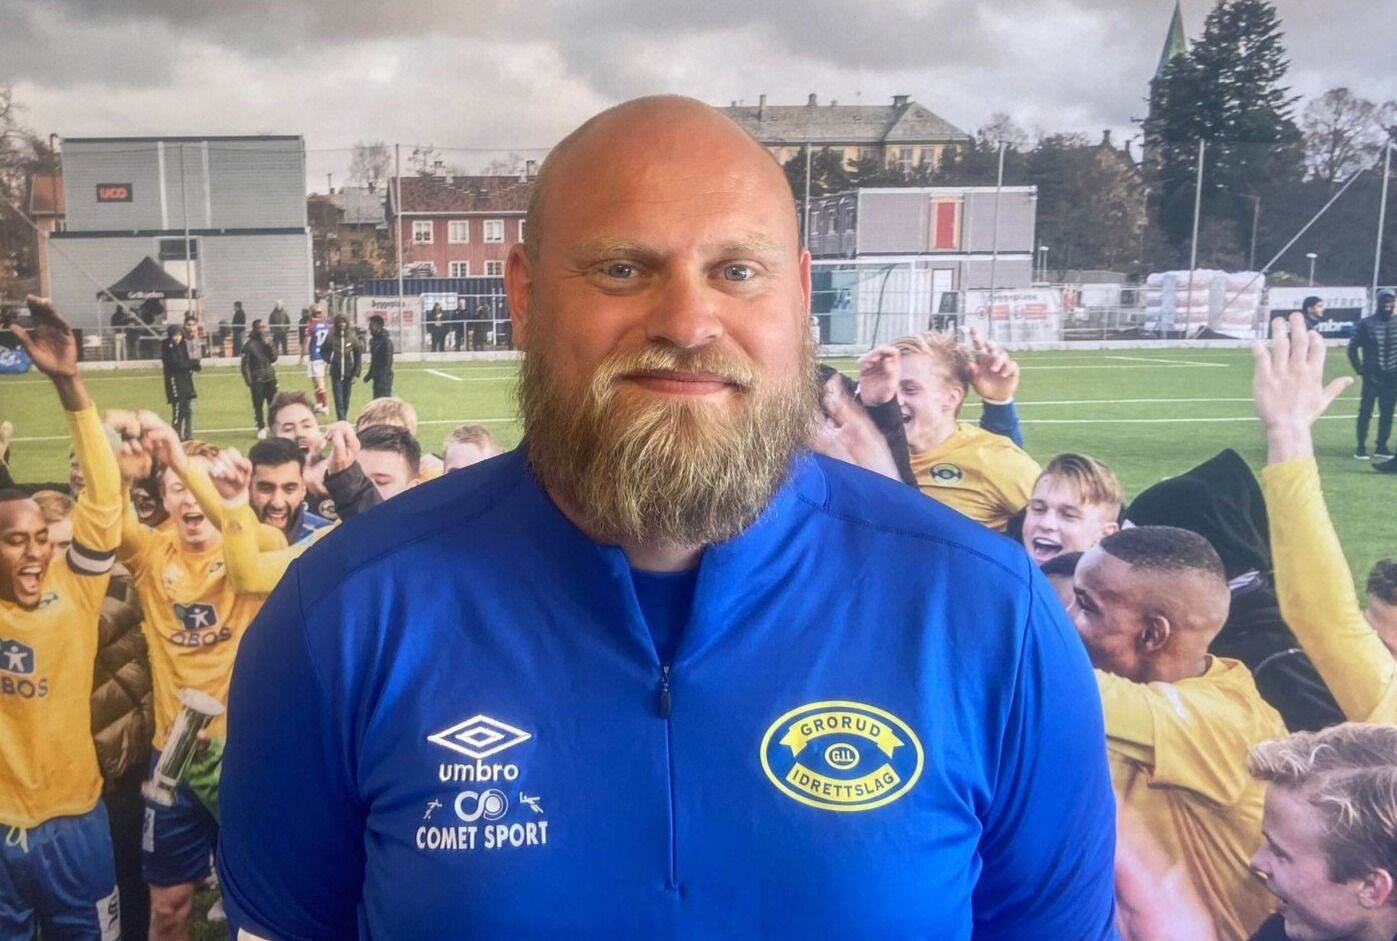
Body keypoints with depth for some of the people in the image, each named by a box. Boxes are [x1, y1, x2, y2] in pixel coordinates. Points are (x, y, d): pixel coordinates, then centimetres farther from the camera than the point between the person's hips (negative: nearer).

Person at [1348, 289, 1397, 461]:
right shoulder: (1366, 323, -3)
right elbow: (1353, 348, 0)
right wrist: (1360, 369, -4)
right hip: (1372, 376, -3)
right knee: (1365, 412, -4)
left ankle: (1382, 447, 16)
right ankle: (1361, 447, 3)